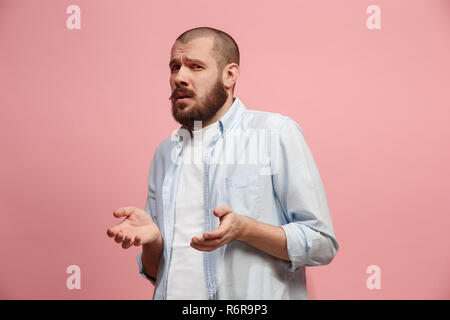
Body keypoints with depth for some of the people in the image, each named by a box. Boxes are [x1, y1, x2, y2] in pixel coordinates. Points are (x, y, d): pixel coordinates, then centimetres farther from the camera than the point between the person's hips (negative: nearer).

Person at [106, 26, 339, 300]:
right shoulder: (165, 153, 9)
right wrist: (152, 239, -6)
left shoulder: (277, 132, -6)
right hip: (176, 294, 4)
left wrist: (243, 228, -19)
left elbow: (322, 244, -7)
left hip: (254, 299, -4)